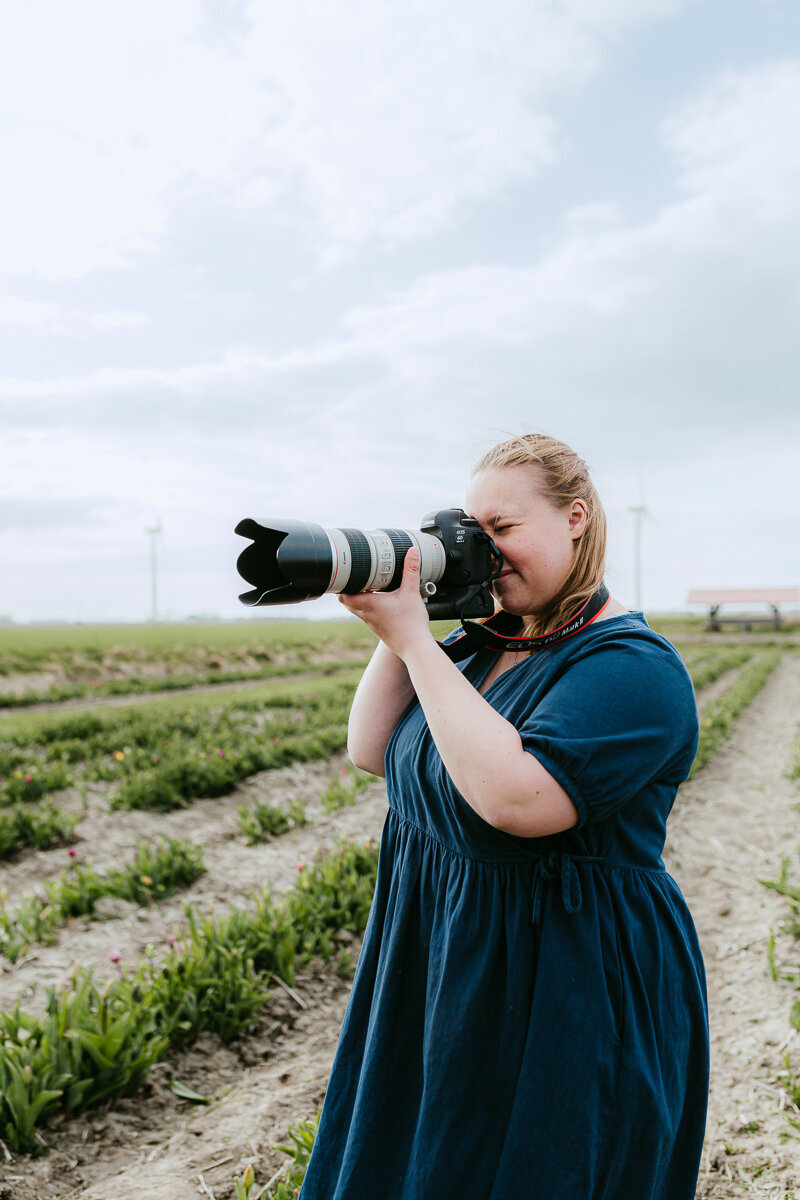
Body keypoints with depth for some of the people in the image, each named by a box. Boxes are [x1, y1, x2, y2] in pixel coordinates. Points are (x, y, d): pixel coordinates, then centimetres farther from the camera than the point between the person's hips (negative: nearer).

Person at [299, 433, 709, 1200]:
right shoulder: (489, 643, 5)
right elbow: (372, 754, 4)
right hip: (444, 974, 8)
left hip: (569, 1007, -8)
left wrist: (413, 639, -28)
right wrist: (398, 628, -9)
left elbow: (516, 798, -34)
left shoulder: (632, 666, -20)